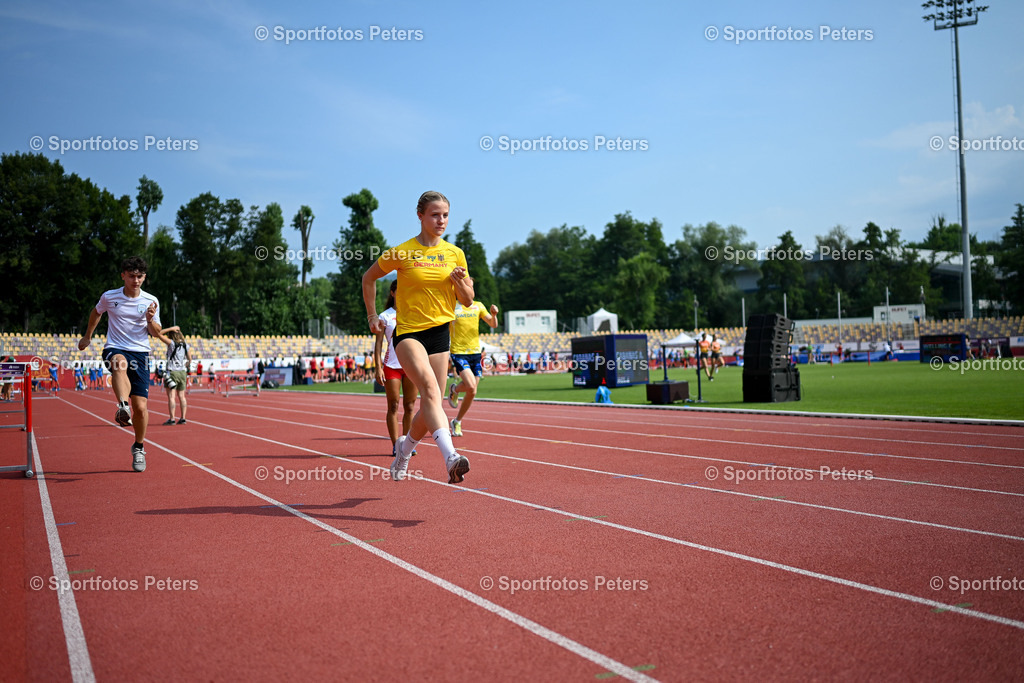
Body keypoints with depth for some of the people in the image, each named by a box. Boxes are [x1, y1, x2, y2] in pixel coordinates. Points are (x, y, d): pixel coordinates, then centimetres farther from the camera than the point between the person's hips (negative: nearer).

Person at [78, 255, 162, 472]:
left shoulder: (151, 301, 1)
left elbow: (156, 333, 6)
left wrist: (150, 320, -15)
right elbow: (96, 312, 24)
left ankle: (139, 447, 18)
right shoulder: (109, 297, 2)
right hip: (114, 349, -1)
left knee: (141, 406, -5)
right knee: (120, 363, -41)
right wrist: (88, 336, 32)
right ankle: (123, 408, -60)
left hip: (140, 353, 1)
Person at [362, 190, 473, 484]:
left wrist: (461, 283, -11)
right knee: (429, 386, -30)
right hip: (408, 332, -4)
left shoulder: (455, 254, 5)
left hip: (440, 333, 4)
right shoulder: (401, 252, -4)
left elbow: (468, 300, 10)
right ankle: (450, 457, -44)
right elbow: (369, 277, 11)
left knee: (429, 406, 7)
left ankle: (404, 447, 37)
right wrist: (372, 316, 10)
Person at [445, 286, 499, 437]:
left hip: (475, 352, 4)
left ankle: (457, 422, 22)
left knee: (472, 392, 3)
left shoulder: (478, 306, 9)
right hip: (458, 352, -4)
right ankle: (454, 389, 12)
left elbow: (493, 324, 4)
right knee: (471, 387, -23)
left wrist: (494, 315, -16)